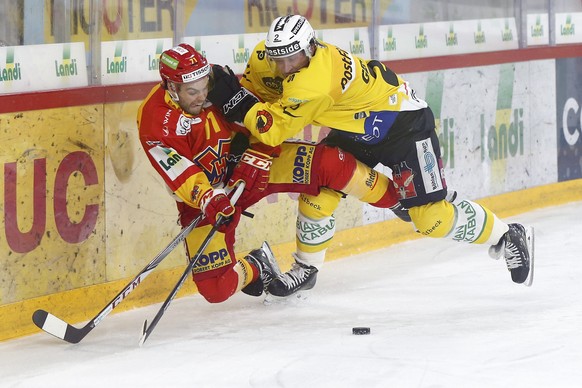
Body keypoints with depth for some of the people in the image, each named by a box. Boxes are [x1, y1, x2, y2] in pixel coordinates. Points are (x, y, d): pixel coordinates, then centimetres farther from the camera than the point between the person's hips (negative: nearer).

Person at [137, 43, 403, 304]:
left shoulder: (216, 79, -14)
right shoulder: (154, 121, -24)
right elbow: (182, 177, -27)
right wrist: (209, 200, -43)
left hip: (245, 162, 3)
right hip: (203, 199, -2)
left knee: (326, 163, -16)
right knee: (216, 288, -14)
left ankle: (391, 195, 9)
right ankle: (255, 268, 21)